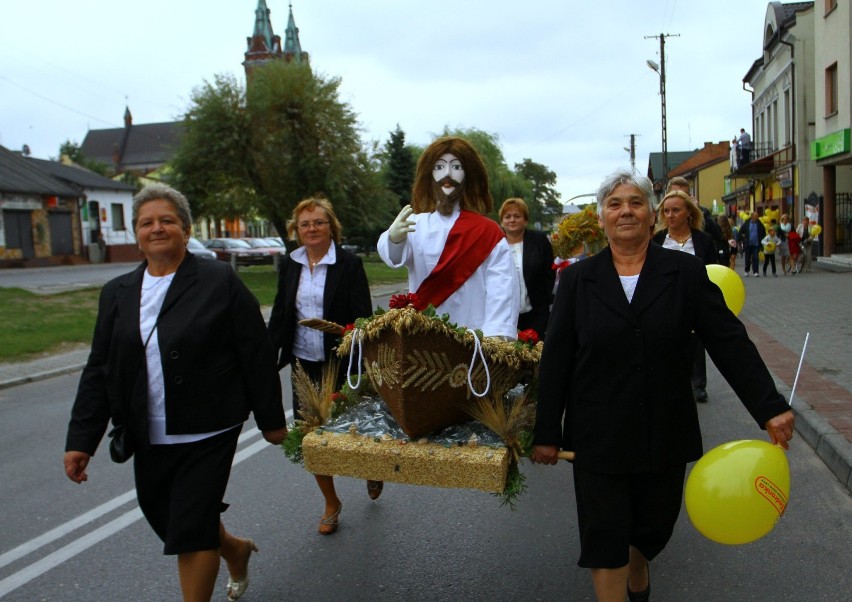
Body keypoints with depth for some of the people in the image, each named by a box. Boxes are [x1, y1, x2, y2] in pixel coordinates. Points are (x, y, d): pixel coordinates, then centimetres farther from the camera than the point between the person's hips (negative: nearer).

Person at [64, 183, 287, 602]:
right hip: (149, 440, 6)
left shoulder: (220, 281, -6)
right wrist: (81, 440, 4)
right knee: (162, 518, 18)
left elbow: (257, 355, -5)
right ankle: (235, 549, 46)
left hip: (207, 435, -5)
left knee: (191, 531, -2)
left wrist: (271, 420, -3)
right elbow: (99, 371, 9)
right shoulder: (117, 293, 8)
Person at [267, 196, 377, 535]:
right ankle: (331, 503, 28)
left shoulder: (349, 264, -8)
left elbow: (363, 318, -11)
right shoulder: (290, 266, 6)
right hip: (304, 365, 4)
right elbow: (278, 316, 12)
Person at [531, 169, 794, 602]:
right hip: (598, 433, -1)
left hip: (665, 432, 1)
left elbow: (730, 343, -3)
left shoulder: (685, 272, -1)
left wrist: (770, 407, -10)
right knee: (604, 534, 1)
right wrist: (546, 432, -1)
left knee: (655, 524, 17)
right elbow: (555, 360, -1)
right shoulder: (578, 279, -1)